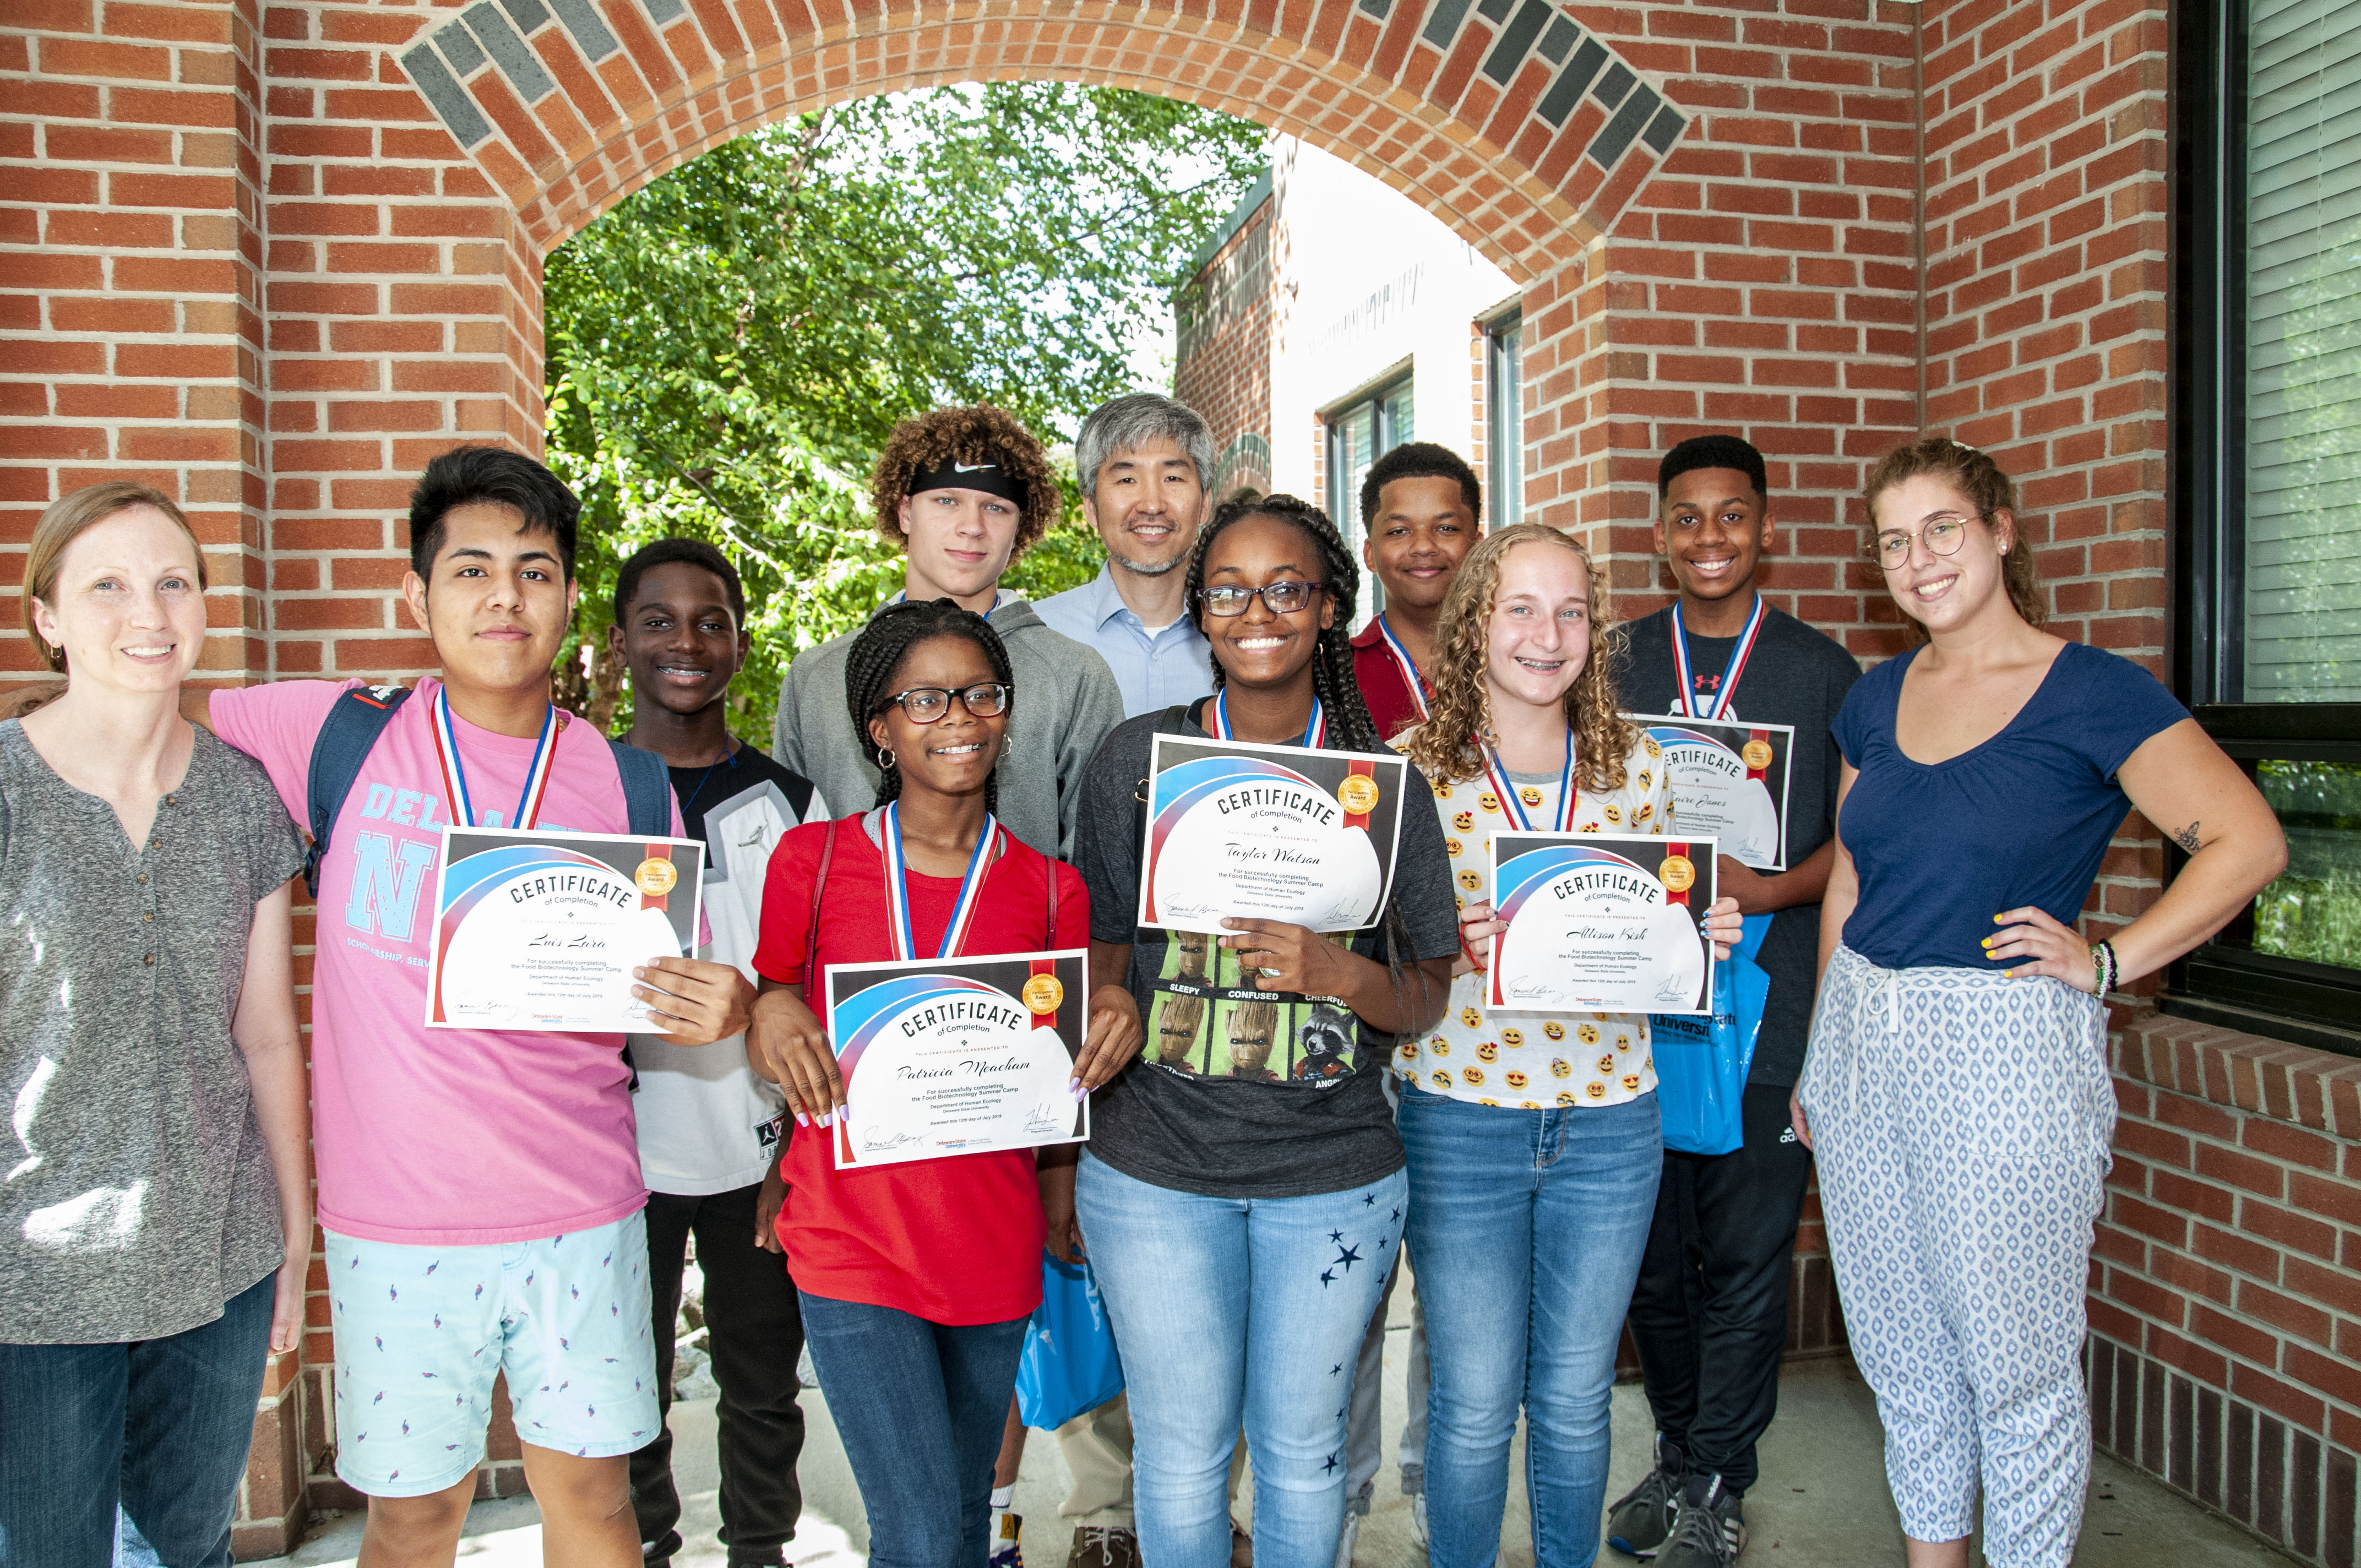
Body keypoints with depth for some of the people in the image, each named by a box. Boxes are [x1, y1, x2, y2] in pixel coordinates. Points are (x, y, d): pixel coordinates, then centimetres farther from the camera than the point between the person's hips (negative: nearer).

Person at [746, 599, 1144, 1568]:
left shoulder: (1050, 890, 2)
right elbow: (769, 994, 9)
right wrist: (772, 1019, -12)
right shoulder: (812, 859, -3)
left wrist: (1110, 1018, -7)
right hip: (851, 1242, -2)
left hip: (993, 1250, 2)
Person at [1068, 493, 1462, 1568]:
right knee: (1182, 1452, 12)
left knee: (1303, 1447, 15)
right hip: (1153, 1166, 0)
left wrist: (1337, 973, -20)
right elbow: (1100, 965, 4)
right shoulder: (1137, 756, -2)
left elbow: (1426, 997, 2)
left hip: (1336, 1174, 0)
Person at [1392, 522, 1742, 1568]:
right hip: (1458, 1118, -2)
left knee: (1575, 1400, 15)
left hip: (1609, 1120, 3)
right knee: (1473, 1404, 7)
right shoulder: (1412, 766, -6)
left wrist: (1700, 935, -8)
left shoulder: (1639, 768, 4)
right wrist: (1449, 946, -22)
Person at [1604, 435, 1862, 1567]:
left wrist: (1765, 891, -13)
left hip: (1769, 1006, -1)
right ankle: (1679, 1454, 29)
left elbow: (1861, 836, 4)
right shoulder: (1615, 662, 9)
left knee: (1748, 1253, 4)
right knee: (1649, 1250, 9)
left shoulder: (1824, 671, 5)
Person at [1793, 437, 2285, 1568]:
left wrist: (2105, 962, -14)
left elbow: (2247, 843, -11)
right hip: (1863, 1040, 6)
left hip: (2004, 1049, -6)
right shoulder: (1876, 699, 9)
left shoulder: (2091, 693, -8)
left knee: (2015, 1365, 6)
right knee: (1899, 1350, 17)